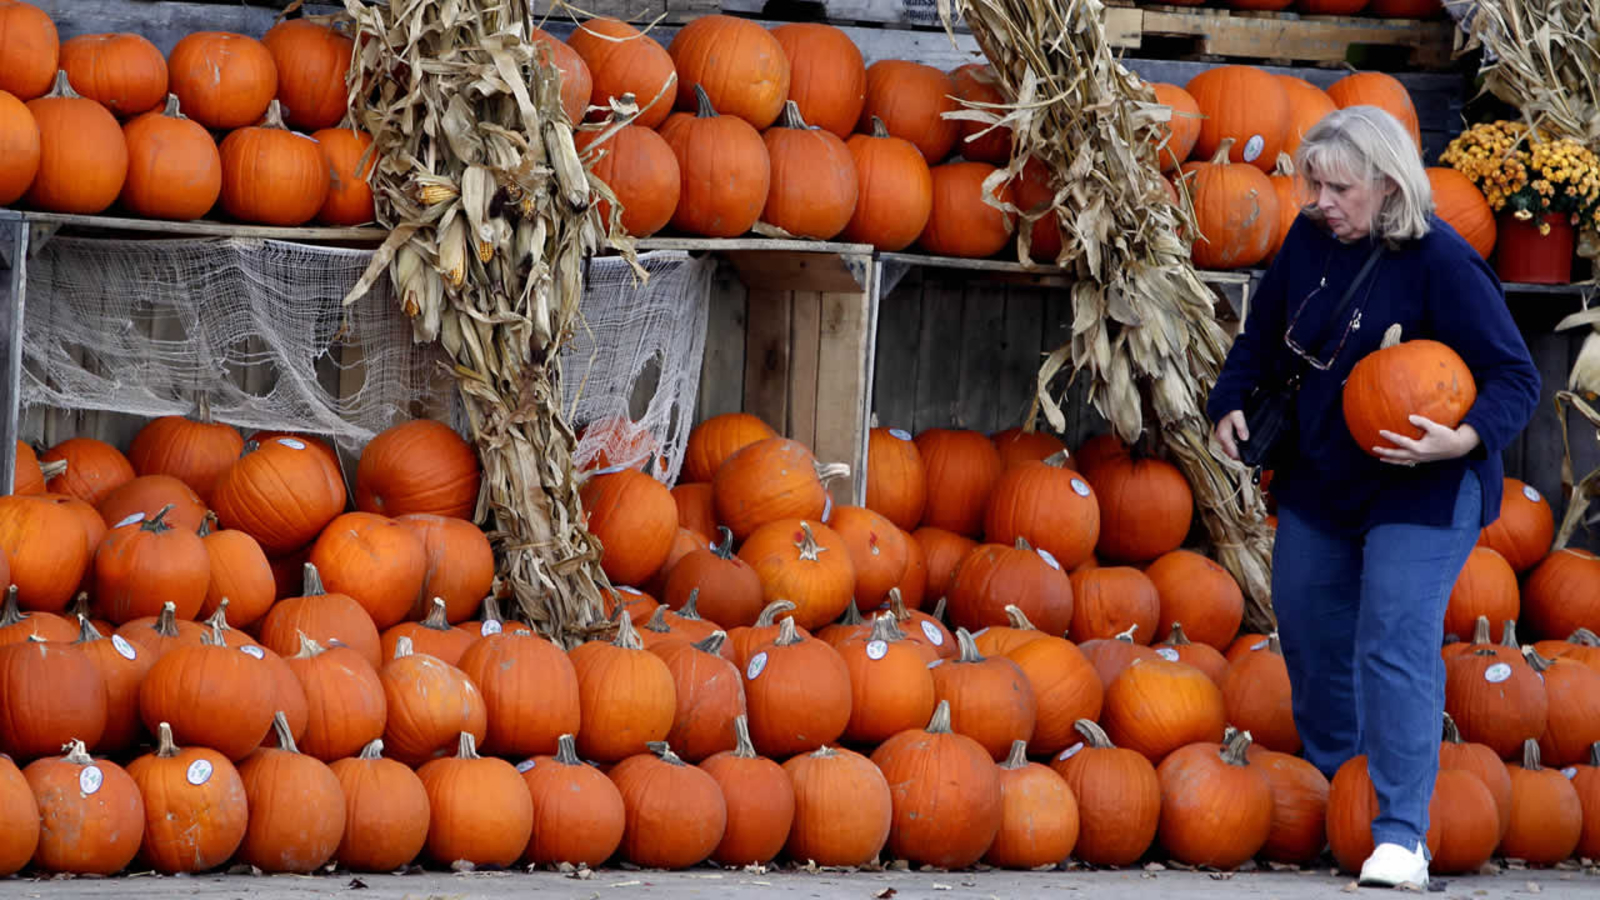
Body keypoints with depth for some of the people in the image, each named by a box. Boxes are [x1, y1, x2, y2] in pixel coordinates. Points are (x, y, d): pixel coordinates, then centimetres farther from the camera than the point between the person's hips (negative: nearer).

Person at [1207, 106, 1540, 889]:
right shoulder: (1310, 241, -2)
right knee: (1310, 640, 17)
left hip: (1420, 494, -7)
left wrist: (1463, 439, -35)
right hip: (1318, 485, 7)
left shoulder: (1442, 264, -21)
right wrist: (1230, 404, 3)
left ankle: (1401, 837, -16)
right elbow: (1263, 337, 16)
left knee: (1394, 649, -17)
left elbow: (1516, 380, -19)